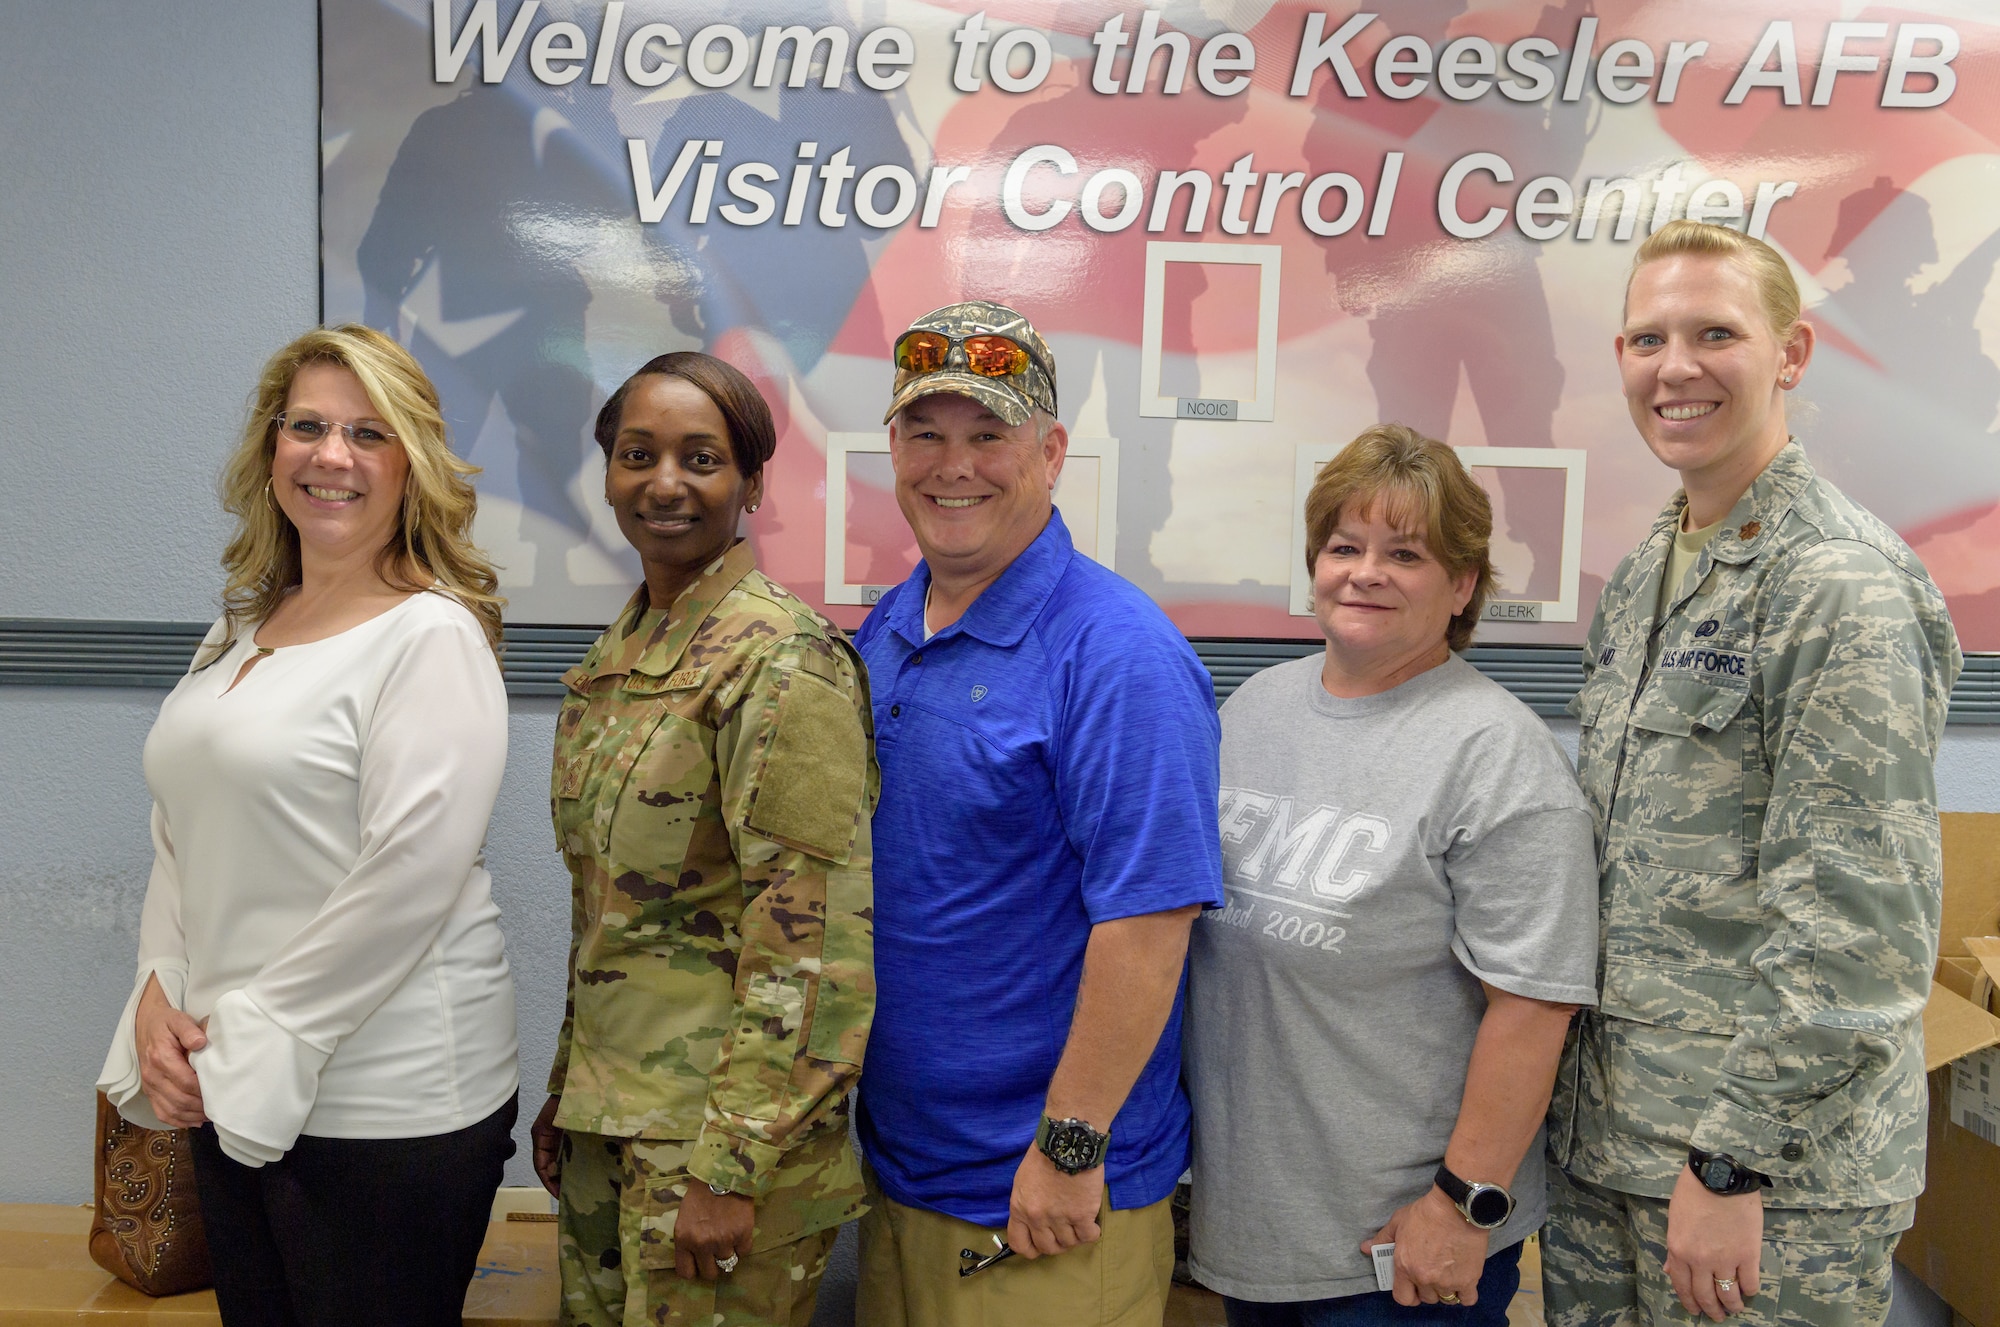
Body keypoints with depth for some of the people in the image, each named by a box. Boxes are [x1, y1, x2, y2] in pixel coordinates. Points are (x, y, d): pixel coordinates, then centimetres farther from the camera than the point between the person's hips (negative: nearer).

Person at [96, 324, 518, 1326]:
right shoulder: (241, 627, 10)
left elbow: (408, 879, -20)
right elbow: (179, 833, 14)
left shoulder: (433, 634, -13)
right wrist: (160, 994, 0)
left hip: (382, 1107, -7)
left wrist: (249, 1045, -15)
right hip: (227, 1095, 7)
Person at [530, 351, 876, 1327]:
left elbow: (814, 946, -20)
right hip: (607, 1117, 8)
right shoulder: (620, 651, 8)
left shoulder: (782, 657, -17)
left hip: (723, 1127, -7)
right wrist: (566, 1087, 16)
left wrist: (728, 1167, -19)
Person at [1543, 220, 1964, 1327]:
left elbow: (1857, 926, -20)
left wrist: (1732, 1161, -19)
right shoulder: (1642, 576, 9)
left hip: (1769, 1165, -7)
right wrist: (1567, 1092, 14)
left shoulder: (1842, 584, -17)